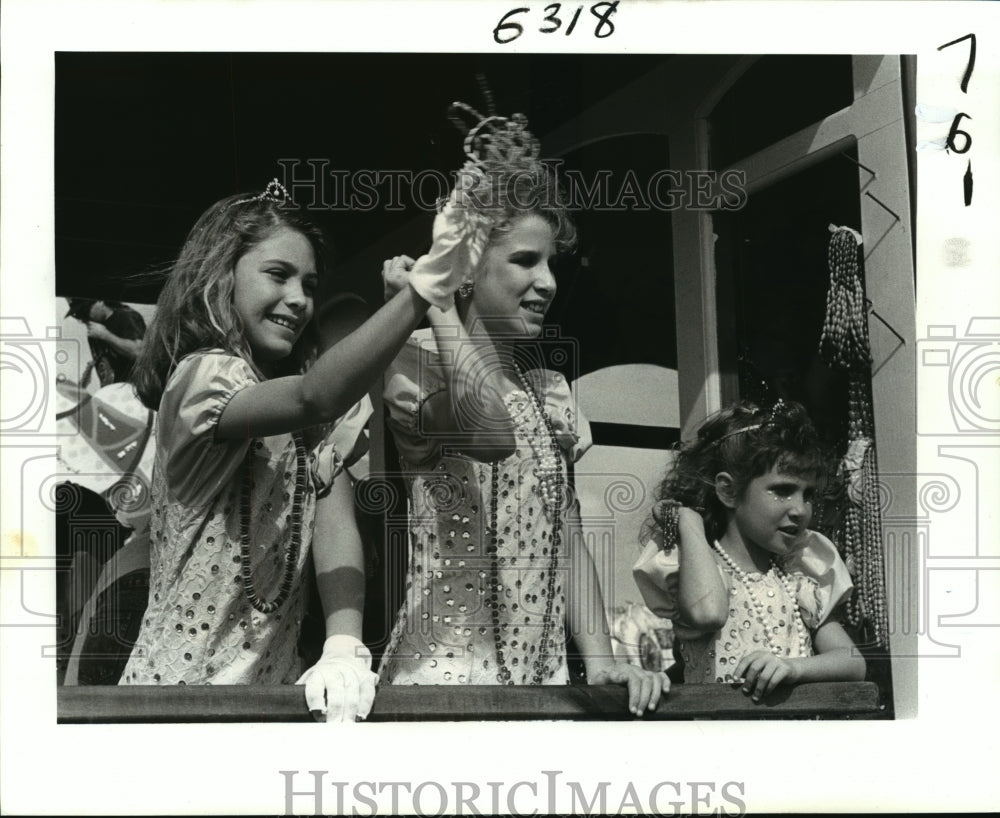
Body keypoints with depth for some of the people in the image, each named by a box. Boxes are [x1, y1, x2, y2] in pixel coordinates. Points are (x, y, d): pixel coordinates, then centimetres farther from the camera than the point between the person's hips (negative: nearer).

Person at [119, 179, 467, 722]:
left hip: (273, 686, 6)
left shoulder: (307, 429, 12)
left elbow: (335, 519, -5)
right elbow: (316, 397, -32)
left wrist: (344, 649, -21)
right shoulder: (202, 378, -12)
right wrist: (418, 294, -42)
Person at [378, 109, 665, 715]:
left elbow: (568, 541, 12)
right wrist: (435, 300, -18)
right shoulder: (419, 363, -5)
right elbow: (490, 431, -28)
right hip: (447, 671, -6)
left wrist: (600, 660, -1)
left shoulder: (551, 390, 15)